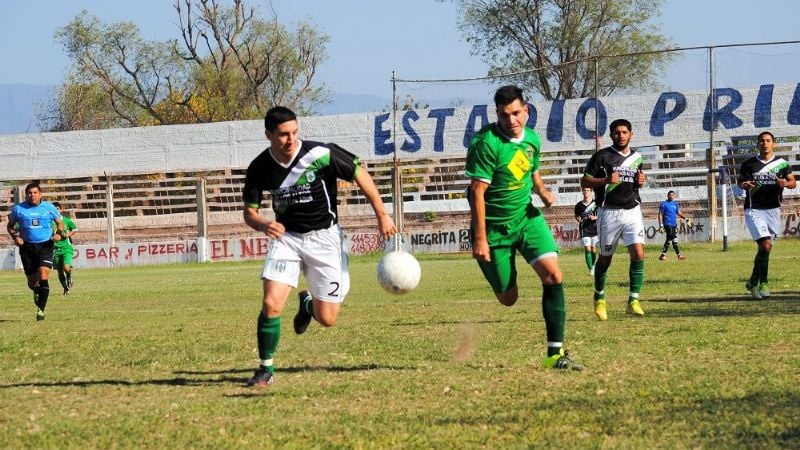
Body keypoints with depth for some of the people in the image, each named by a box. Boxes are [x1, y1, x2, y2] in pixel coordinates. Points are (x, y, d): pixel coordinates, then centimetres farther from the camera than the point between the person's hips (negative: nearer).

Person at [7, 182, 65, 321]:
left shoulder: (49, 208, 2)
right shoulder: (18, 209, 2)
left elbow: (60, 223, 14)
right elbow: (10, 226, 14)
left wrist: (59, 234, -6)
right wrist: (15, 237, -5)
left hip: (45, 246, -2)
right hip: (27, 247, 2)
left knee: (43, 277, -17)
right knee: (32, 280, 8)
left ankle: (41, 310, -16)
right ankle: (36, 291, 46)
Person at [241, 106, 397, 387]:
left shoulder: (320, 155, -19)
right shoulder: (260, 168, -9)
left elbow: (360, 174, -7)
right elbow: (249, 211, 0)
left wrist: (382, 216, -6)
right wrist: (264, 225, -24)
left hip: (324, 237, -1)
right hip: (286, 236, 1)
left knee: (327, 319, 0)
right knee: (271, 304, -18)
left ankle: (308, 304, 38)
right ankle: (266, 369, -1)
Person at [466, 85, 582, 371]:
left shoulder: (532, 139, 2)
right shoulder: (486, 143, -19)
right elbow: (477, 191, -20)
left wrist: (542, 191, -1)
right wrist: (480, 239, -22)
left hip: (527, 217, 5)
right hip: (494, 226, -5)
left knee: (553, 274, -17)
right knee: (508, 298, 2)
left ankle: (555, 352, -15)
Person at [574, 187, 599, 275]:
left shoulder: (595, 204, -3)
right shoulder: (579, 205, 3)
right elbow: (576, 215, 17)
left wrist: (595, 217, -17)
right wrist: (578, 219, -5)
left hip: (594, 229, 0)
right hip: (584, 230, 0)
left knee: (594, 249, 2)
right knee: (587, 249, -9)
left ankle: (593, 266, 23)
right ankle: (590, 269, -11)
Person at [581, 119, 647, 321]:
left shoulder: (636, 157, 12)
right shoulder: (602, 156, -3)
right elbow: (584, 181, -4)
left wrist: (641, 181, 4)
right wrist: (605, 180, -19)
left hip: (632, 211, 3)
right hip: (609, 212, -3)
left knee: (638, 254, -14)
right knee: (605, 258, 7)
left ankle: (633, 301, -10)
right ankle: (599, 299, 27)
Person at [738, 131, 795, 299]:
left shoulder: (782, 164, 5)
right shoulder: (748, 164, 2)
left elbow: (793, 182, 8)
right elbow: (740, 180, 13)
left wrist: (785, 183, -14)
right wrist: (744, 185, -11)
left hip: (773, 210, 2)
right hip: (754, 210, -2)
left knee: (765, 247, 4)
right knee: (766, 244, -18)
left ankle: (754, 282, 20)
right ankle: (762, 283, -8)